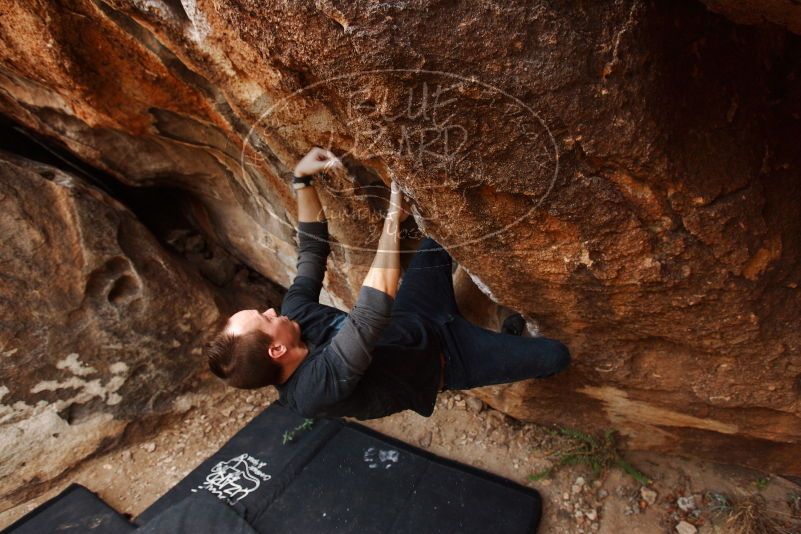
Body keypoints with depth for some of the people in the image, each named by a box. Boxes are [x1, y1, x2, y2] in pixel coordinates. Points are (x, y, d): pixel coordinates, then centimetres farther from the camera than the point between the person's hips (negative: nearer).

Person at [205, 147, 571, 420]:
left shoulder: (294, 315, -14)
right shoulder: (322, 386, -37)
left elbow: (311, 250, -8)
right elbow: (374, 311, -49)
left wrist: (302, 179, -16)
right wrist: (393, 216, -44)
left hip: (410, 323, 7)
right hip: (443, 357, -6)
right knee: (555, 356, -11)